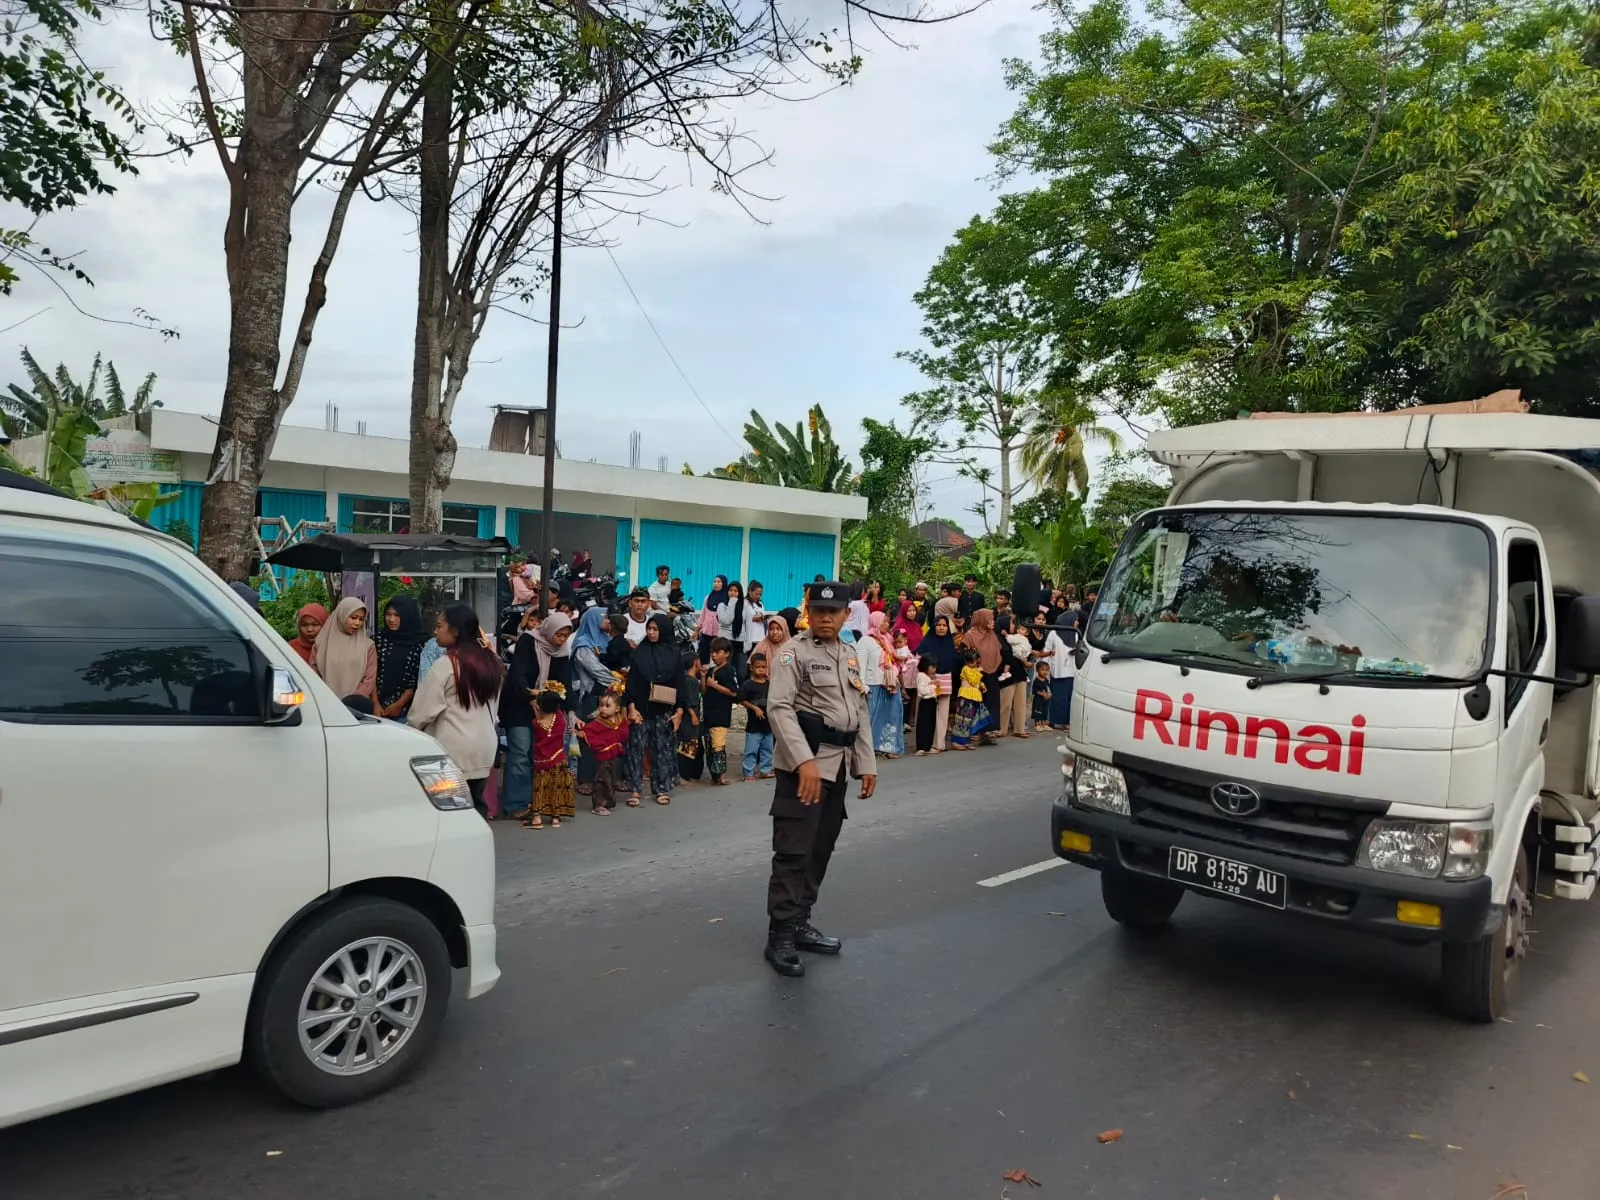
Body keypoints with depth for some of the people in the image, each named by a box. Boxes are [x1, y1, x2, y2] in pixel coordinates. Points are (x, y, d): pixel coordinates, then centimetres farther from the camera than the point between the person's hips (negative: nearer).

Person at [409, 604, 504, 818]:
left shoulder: (445, 665, -15)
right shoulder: (491, 662, 8)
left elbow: (424, 710, -10)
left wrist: (409, 728, 8)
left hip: (453, 751, -7)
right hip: (483, 748, 7)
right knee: (475, 804, 12)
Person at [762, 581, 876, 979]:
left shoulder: (850, 657, 15)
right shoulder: (793, 653, -7)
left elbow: (861, 713, 19)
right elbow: (779, 707, -18)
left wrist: (867, 764, 12)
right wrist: (805, 760, -27)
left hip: (839, 765, 8)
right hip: (804, 764, -7)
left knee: (820, 849, 14)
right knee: (793, 851, -6)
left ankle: (800, 922, 27)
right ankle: (780, 935, 3)